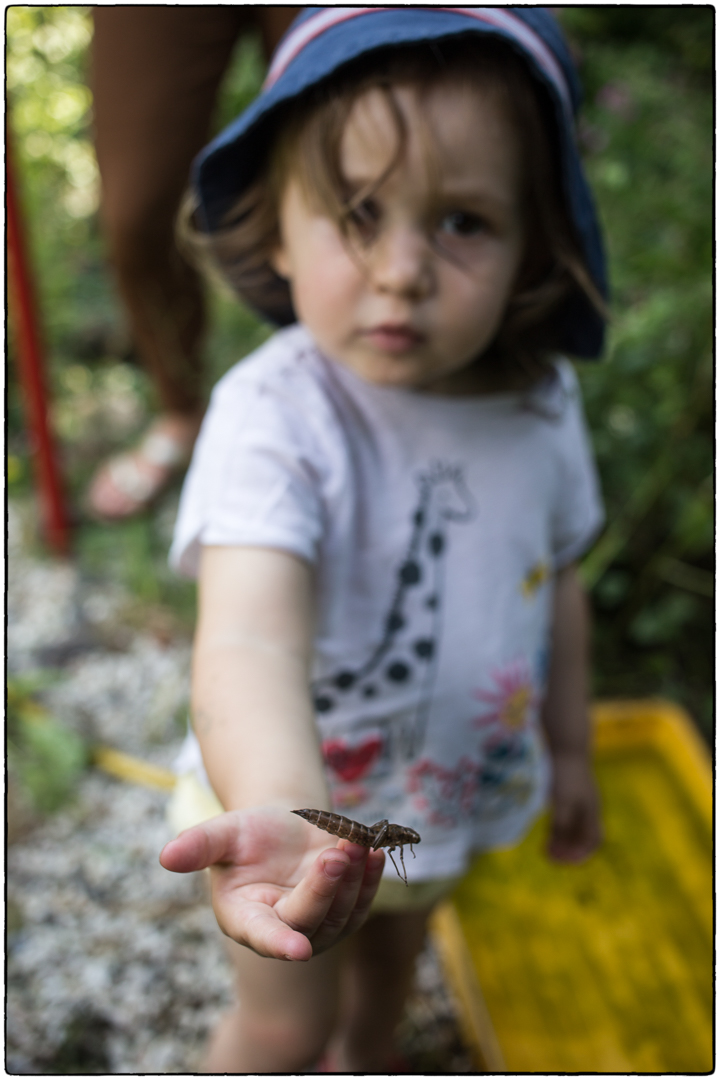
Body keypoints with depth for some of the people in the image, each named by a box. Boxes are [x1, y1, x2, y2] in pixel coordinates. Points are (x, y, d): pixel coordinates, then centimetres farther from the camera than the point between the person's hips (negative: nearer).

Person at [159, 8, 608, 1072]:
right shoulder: (274, 416, -34)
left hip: (458, 780, 6)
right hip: (298, 793, -5)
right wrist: (281, 813, -70)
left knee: (394, 945, 32)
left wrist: (569, 749, 12)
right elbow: (253, 634, -50)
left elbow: (557, 583, 1)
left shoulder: (542, 400, -15)